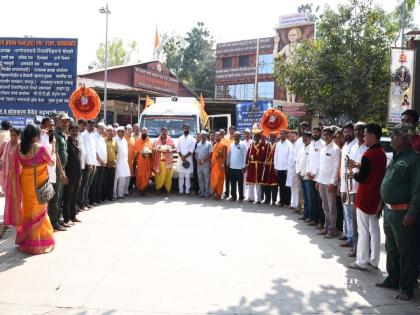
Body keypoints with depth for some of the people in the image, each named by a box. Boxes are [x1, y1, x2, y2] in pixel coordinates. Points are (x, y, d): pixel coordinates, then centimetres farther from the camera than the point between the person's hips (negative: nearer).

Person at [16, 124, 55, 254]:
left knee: (28, 208, 18)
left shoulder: (20, 148, -4)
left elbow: (21, 164, 9)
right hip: (39, 182, -4)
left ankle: (26, 240, 29)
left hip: (25, 182, 5)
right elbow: (51, 162, -6)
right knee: (39, 210, 9)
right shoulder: (40, 148, -19)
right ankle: (38, 241, 19)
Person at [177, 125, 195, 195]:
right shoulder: (180, 138, 10)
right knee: (180, 176, 3)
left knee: (188, 176, -2)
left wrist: (185, 156, -12)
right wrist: (182, 157, -10)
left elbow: (192, 150, -4)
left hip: (188, 159, -2)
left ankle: (187, 190, 1)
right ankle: (180, 190, 6)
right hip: (181, 159, 2)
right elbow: (178, 149, 4)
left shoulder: (192, 139, 3)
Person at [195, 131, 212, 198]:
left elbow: (210, 154, -7)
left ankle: (207, 193, 0)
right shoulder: (198, 144, 15)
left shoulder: (209, 144, -1)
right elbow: (196, 153, 15)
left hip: (206, 163, -5)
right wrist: (197, 160, -4)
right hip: (199, 163, 5)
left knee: (206, 179, -4)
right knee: (200, 178, 7)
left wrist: (203, 160, -13)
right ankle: (202, 192, 14)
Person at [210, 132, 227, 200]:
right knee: (213, 179, 8)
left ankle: (219, 194, 2)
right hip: (213, 165, 8)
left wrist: (223, 164, -19)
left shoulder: (223, 145, -6)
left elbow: (224, 155, -12)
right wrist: (211, 164, 14)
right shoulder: (214, 145, 18)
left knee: (219, 179, -4)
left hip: (219, 165, -8)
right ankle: (215, 193, 16)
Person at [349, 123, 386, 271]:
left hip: (365, 197, -8)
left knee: (363, 231, 1)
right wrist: (360, 166, 8)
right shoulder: (382, 153, 6)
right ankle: (374, 260, 22)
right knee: (374, 229, 14)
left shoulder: (368, 155, -20)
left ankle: (361, 262, 8)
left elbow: (361, 178, -17)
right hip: (377, 196, 8)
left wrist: (354, 174, 2)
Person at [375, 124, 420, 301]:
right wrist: (381, 204, 20)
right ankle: (393, 279, 33)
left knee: (405, 252, 2)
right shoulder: (395, 157, 14)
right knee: (391, 249, 19)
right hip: (389, 212, 9)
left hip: (403, 213, -9)